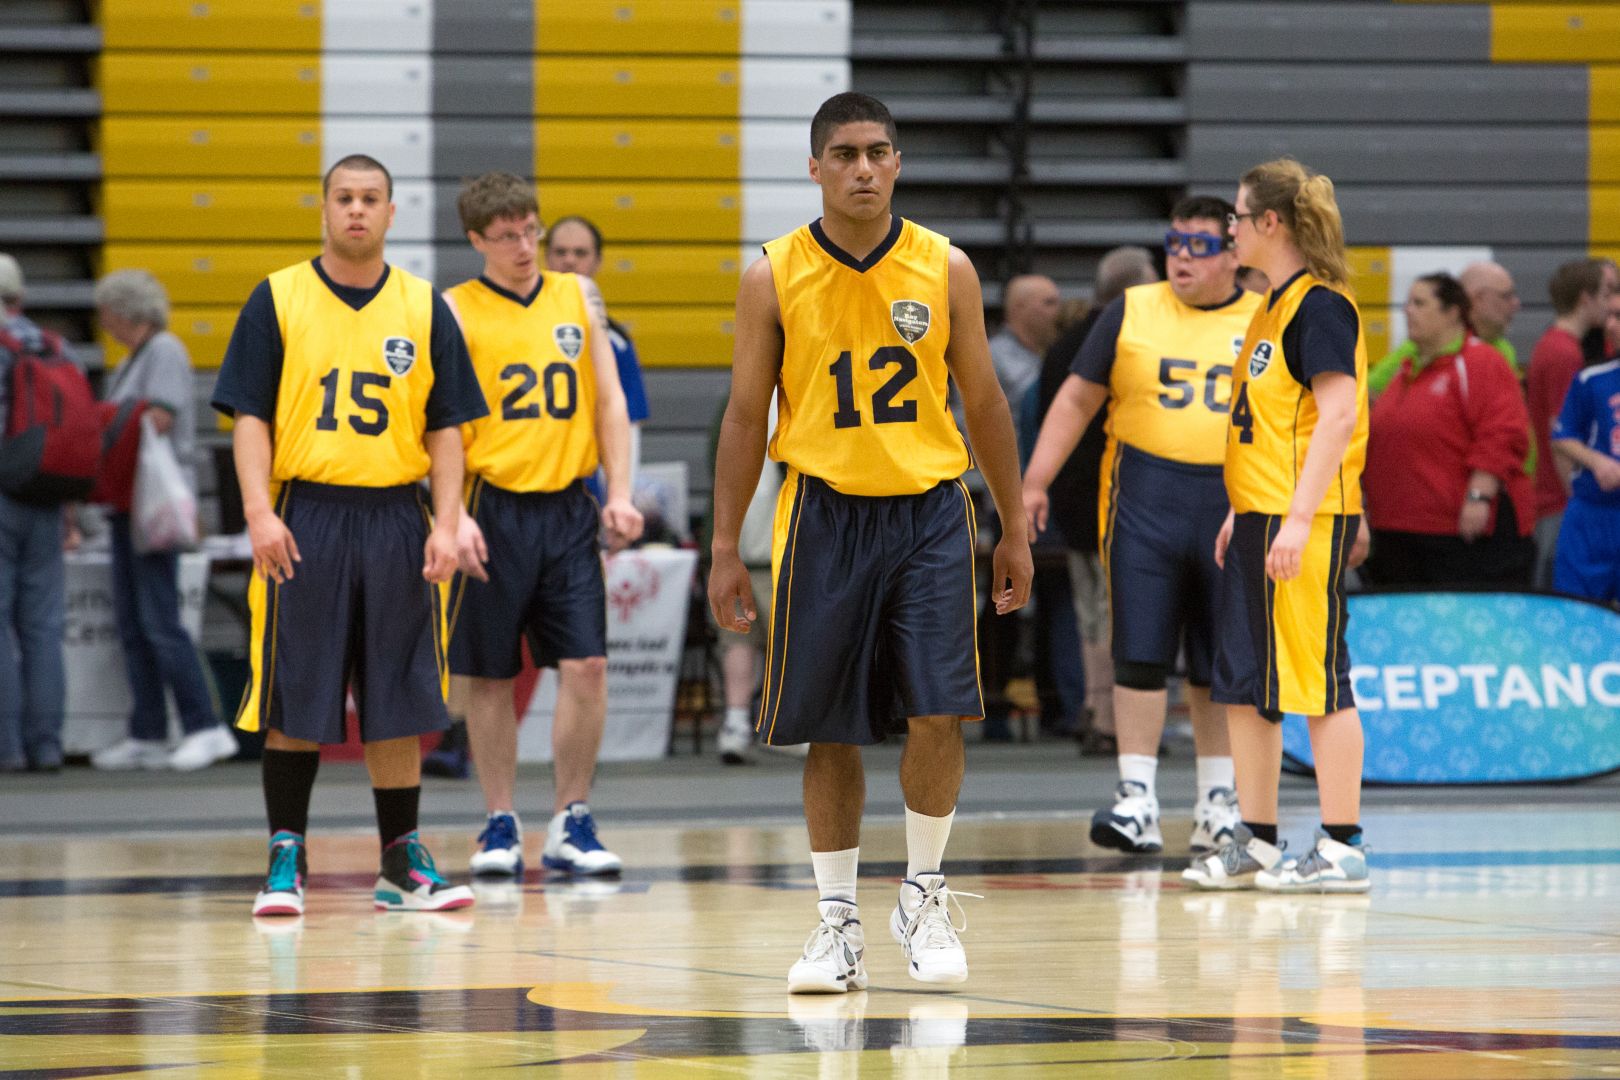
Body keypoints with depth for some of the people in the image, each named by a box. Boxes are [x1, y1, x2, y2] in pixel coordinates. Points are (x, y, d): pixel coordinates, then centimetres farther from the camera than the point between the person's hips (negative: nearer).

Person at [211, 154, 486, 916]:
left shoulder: (424, 309, 8)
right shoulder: (277, 300, 3)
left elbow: (445, 428, 8)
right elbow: (249, 416, -1)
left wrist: (446, 525, -3)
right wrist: (260, 512, -13)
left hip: (395, 519, 2)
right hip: (304, 517, -2)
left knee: (397, 702, 5)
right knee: (293, 702, 0)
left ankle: (403, 864, 12)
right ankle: (285, 862, 7)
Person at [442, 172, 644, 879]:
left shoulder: (578, 297, 10)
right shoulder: (456, 311, -1)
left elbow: (609, 400, 11)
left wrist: (619, 491, 1)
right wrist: (454, 515, -16)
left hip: (569, 508, 3)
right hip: (494, 509, -3)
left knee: (586, 666, -5)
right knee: (488, 675, 3)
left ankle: (571, 823, 5)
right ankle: (500, 823, 14)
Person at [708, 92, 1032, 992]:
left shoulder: (945, 268, 0)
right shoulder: (774, 277, -2)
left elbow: (984, 402, 8)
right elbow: (747, 417, 3)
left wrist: (1015, 529, 8)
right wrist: (726, 548, 1)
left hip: (929, 512, 0)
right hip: (823, 513, 0)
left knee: (939, 712, -10)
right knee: (831, 730, 3)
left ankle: (925, 894, 10)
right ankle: (839, 923, 14)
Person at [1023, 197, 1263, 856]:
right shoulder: (1132, 313, 7)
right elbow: (1078, 398, 8)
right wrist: (1034, 481, 0)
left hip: (1235, 506, 0)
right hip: (1145, 499, 0)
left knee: (1222, 665, 6)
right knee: (1140, 654, -5)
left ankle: (1218, 802, 15)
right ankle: (1136, 798, -2)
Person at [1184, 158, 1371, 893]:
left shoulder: (1319, 306, -13)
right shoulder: (1275, 308, 17)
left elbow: (1338, 416, -20)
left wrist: (1298, 518, -25)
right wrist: (1239, 514, 22)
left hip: (1306, 524, -10)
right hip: (1260, 518, 10)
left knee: (1317, 679, -6)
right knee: (1243, 683, 11)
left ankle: (1341, 850, -2)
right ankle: (1254, 844, 17)